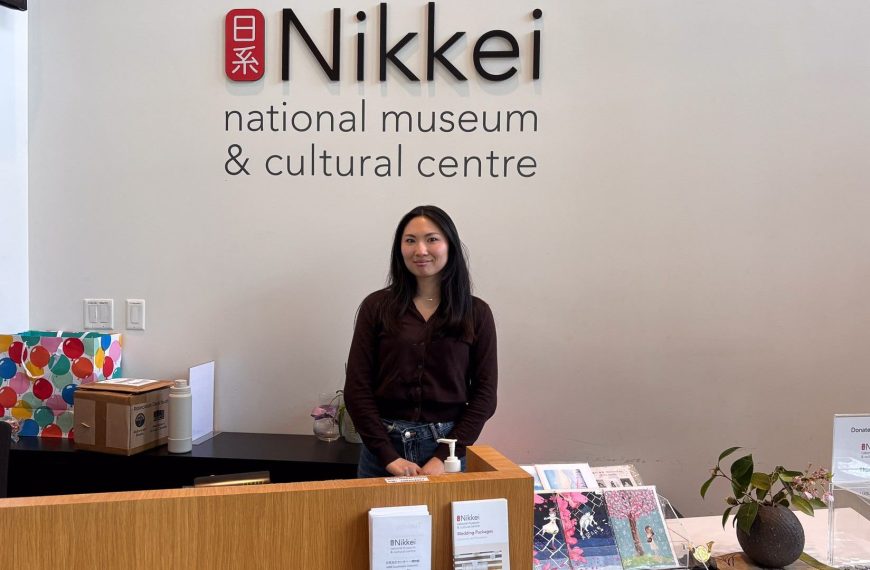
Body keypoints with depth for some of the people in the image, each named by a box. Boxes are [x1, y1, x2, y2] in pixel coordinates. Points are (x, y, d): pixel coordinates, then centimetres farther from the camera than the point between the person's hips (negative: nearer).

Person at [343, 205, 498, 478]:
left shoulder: (476, 312, 1)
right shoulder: (376, 306, 0)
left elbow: (484, 394, -1)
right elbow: (356, 388, -3)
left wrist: (443, 457, -11)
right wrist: (389, 456, -12)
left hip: (448, 448, 0)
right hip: (383, 447, 0)